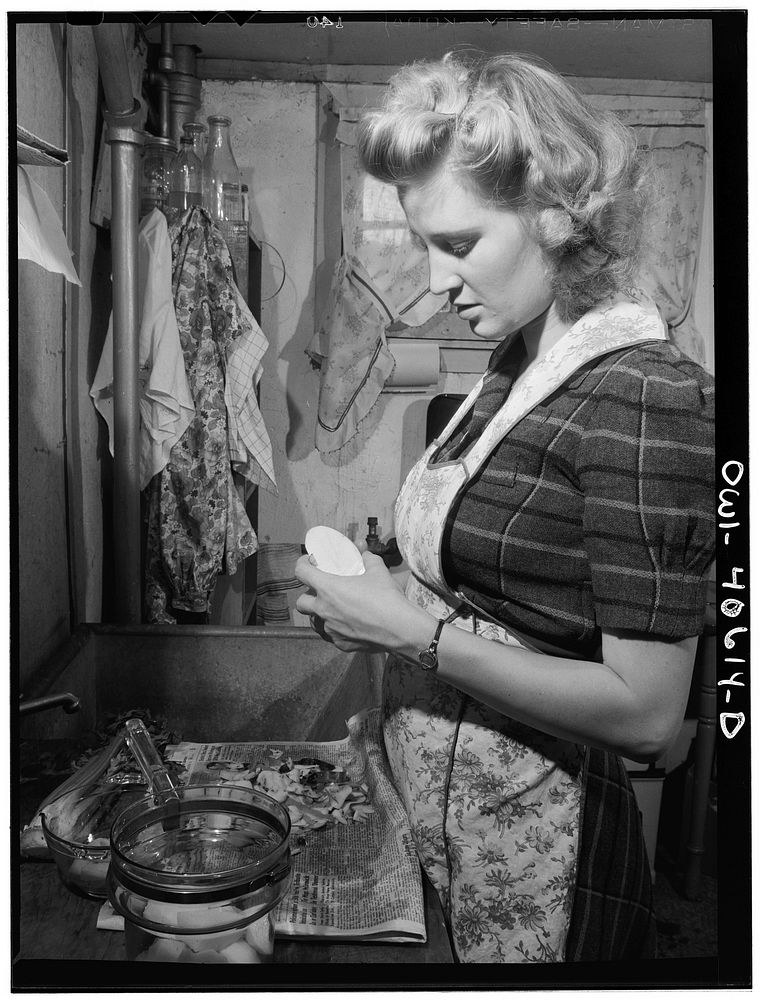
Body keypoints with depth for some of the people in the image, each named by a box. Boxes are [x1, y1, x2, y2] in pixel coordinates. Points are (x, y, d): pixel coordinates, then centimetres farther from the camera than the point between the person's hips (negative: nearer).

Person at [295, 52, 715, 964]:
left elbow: (647, 712, -23)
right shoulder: (516, 362, 2)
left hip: (532, 847, -7)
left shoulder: (647, 400, -22)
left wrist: (417, 631, -22)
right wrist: (374, 598, -2)